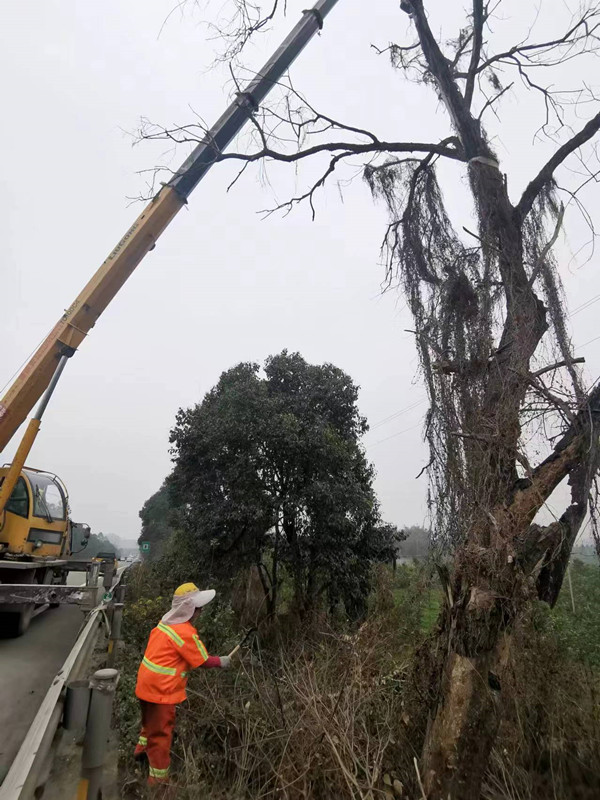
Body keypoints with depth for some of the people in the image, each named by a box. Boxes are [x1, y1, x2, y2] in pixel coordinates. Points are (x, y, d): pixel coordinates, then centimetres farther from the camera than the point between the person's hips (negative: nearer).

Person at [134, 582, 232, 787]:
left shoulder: (167, 621, 0)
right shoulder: (186, 632, -26)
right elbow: (203, 661, -17)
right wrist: (221, 661, 1)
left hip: (148, 683, 9)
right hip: (160, 690, -9)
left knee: (152, 722, 32)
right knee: (161, 732, 7)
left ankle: (142, 749, 53)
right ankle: (158, 779, 21)